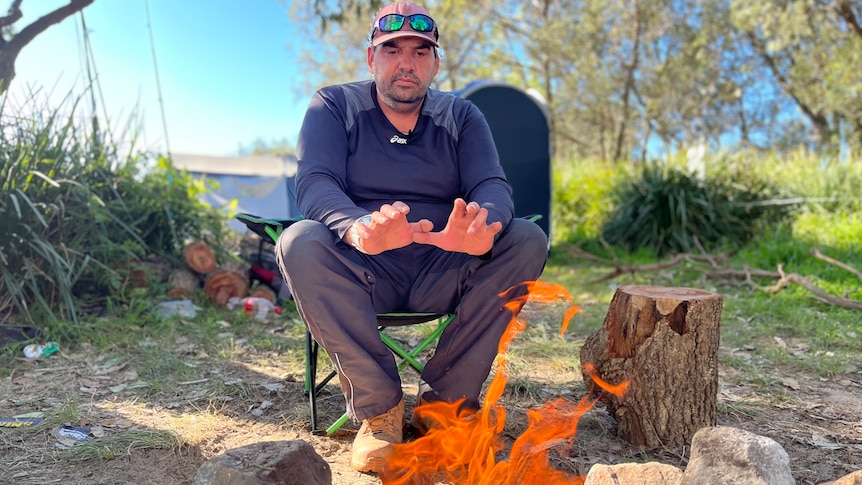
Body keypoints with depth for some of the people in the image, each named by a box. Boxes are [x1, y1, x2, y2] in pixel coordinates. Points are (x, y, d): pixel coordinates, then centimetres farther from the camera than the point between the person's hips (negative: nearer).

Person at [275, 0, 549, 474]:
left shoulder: (462, 116, 9)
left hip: (442, 277, 2)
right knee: (300, 243, -30)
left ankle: (445, 402, -13)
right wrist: (358, 228, -39)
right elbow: (314, 184, -14)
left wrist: (481, 229, -34)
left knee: (528, 240, -20)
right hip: (361, 277, -1)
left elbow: (492, 186, -7)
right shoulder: (334, 106, 4)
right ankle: (379, 408, -17)